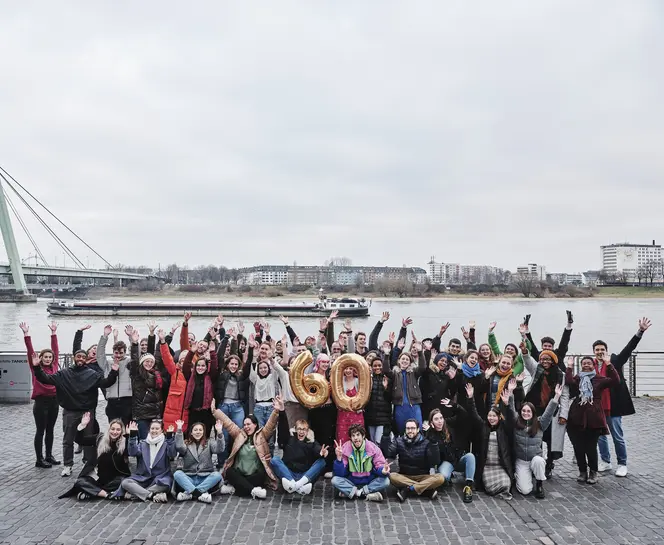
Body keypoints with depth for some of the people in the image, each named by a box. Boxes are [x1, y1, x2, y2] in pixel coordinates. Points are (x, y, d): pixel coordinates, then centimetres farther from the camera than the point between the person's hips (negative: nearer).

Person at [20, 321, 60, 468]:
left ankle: (49, 456, 23)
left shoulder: (54, 367, 5)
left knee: (50, 430, 13)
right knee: (40, 430, 2)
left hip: (54, 401, 5)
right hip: (41, 401, -4)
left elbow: (55, 350, 10)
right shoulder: (36, 368, -4)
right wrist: (26, 334, -16)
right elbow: (30, 351, -10)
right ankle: (39, 459, 8)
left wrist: (53, 333, 12)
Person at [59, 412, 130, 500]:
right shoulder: (100, 438, -2)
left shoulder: (124, 442, -11)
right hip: (100, 477, 2)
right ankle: (108, 494, -28)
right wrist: (82, 426, -15)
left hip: (116, 478, -2)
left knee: (123, 482, -36)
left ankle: (92, 492, -24)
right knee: (80, 482, -22)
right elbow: (80, 440, 1)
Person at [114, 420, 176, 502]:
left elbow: (172, 454, -14)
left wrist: (170, 437, -23)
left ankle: (135, 493, -23)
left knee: (164, 485, -36)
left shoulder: (166, 443, 6)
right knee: (125, 482, -23)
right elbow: (133, 453, -6)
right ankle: (153, 495, -27)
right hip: (142, 477, 3)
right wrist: (133, 435, -15)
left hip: (160, 477, -3)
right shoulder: (143, 443, 13)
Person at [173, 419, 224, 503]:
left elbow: (219, 449, -9)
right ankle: (201, 493, -36)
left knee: (217, 475, -28)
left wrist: (219, 433, -24)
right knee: (177, 474, -27)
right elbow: (179, 447, -14)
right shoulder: (186, 444, 9)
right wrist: (179, 430, -22)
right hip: (189, 479, 0)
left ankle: (189, 493, -29)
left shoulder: (209, 444, 11)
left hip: (205, 479, 0)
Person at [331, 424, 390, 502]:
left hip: (369, 482, 0)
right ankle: (367, 494, -28)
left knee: (385, 480, -25)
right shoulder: (345, 448, -10)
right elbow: (340, 473, -11)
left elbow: (379, 465, -8)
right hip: (351, 483, 0)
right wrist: (339, 458, -28)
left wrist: (383, 471, -32)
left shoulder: (373, 448, -8)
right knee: (335, 480, -25)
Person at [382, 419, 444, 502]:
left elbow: (435, 461, -15)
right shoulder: (399, 441, 1)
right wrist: (386, 437, -16)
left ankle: (408, 489, -29)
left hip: (423, 477, 0)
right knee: (392, 476, -32)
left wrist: (434, 444, -26)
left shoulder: (425, 442, -4)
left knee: (440, 478, -27)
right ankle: (427, 489, -29)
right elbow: (387, 454, -12)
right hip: (404, 476, 0)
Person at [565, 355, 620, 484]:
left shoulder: (599, 379, 4)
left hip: (594, 419, -2)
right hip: (577, 418, 2)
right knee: (578, 447, 4)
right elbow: (569, 381, -13)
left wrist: (608, 364, -15)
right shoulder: (577, 378, 8)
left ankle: (593, 472, 19)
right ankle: (582, 471, 22)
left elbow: (615, 381, -11)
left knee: (591, 447, -2)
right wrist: (570, 367, -9)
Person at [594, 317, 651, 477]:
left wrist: (640, 331, -25)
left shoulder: (615, 361, -5)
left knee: (618, 437, 6)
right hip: (597, 407, 3)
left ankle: (622, 464, 20)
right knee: (600, 436, 14)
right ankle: (605, 461, 30)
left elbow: (628, 349, -14)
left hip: (613, 406, -3)